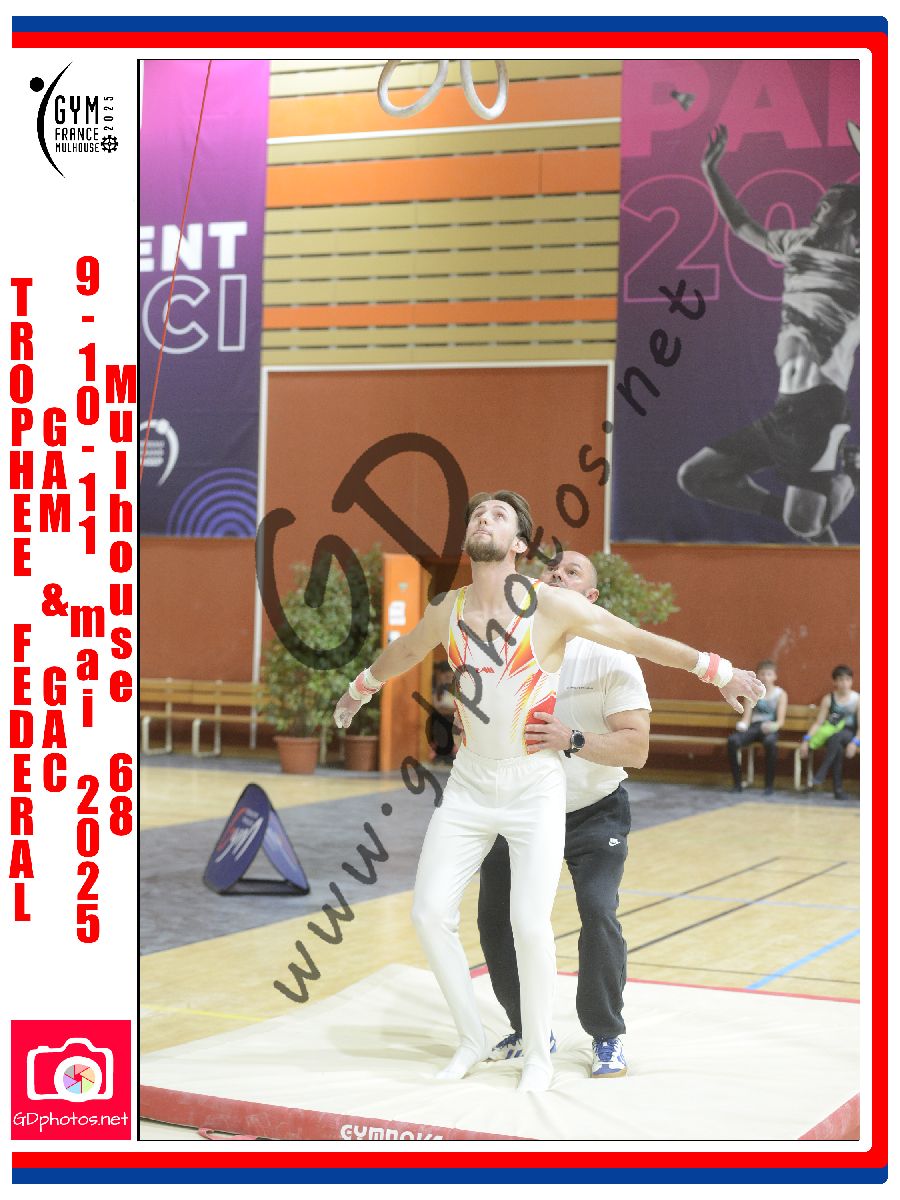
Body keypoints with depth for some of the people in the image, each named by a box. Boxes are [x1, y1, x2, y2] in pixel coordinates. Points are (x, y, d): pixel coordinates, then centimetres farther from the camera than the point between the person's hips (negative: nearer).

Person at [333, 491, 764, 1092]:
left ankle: (539, 1054, 10)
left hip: (535, 787, -4)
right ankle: (473, 1038, 18)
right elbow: (402, 652, 23)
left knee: (530, 923, -13)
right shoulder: (448, 611, 1)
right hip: (469, 784, 4)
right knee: (430, 912, -2)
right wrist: (360, 687, 39)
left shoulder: (552, 606, -11)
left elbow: (641, 640, -4)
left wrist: (718, 669, -3)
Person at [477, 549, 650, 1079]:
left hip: (595, 812, -4)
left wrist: (572, 739, -38)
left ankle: (607, 1036, 1)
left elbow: (636, 747, -23)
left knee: (599, 912, -19)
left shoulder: (610, 658, -16)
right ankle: (529, 1030, 18)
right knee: (496, 917, -2)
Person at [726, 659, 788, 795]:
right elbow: (747, 716, 7)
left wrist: (775, 725, -25)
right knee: (732, 740, -31)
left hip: (769, 728, -2)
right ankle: (737, 783, -19)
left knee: (770, 742, -41)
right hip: (754, 726, 2)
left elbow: (780, 720, -1)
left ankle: (770, 784, -24)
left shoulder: (780, 694, 9)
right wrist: (743, 724, -17)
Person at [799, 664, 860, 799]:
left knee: (836, 737, -37)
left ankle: (821, 774, -35)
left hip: (849, 735, -1)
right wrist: (806, 740, -12)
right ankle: (838, 789, -32)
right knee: (837, 748, -35)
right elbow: (818, 723, 2)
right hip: (831, 735, 1)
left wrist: (854, 742, -21)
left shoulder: (857, 699, 1)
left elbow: (861, 726, -4)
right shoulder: (828, 699, 5)